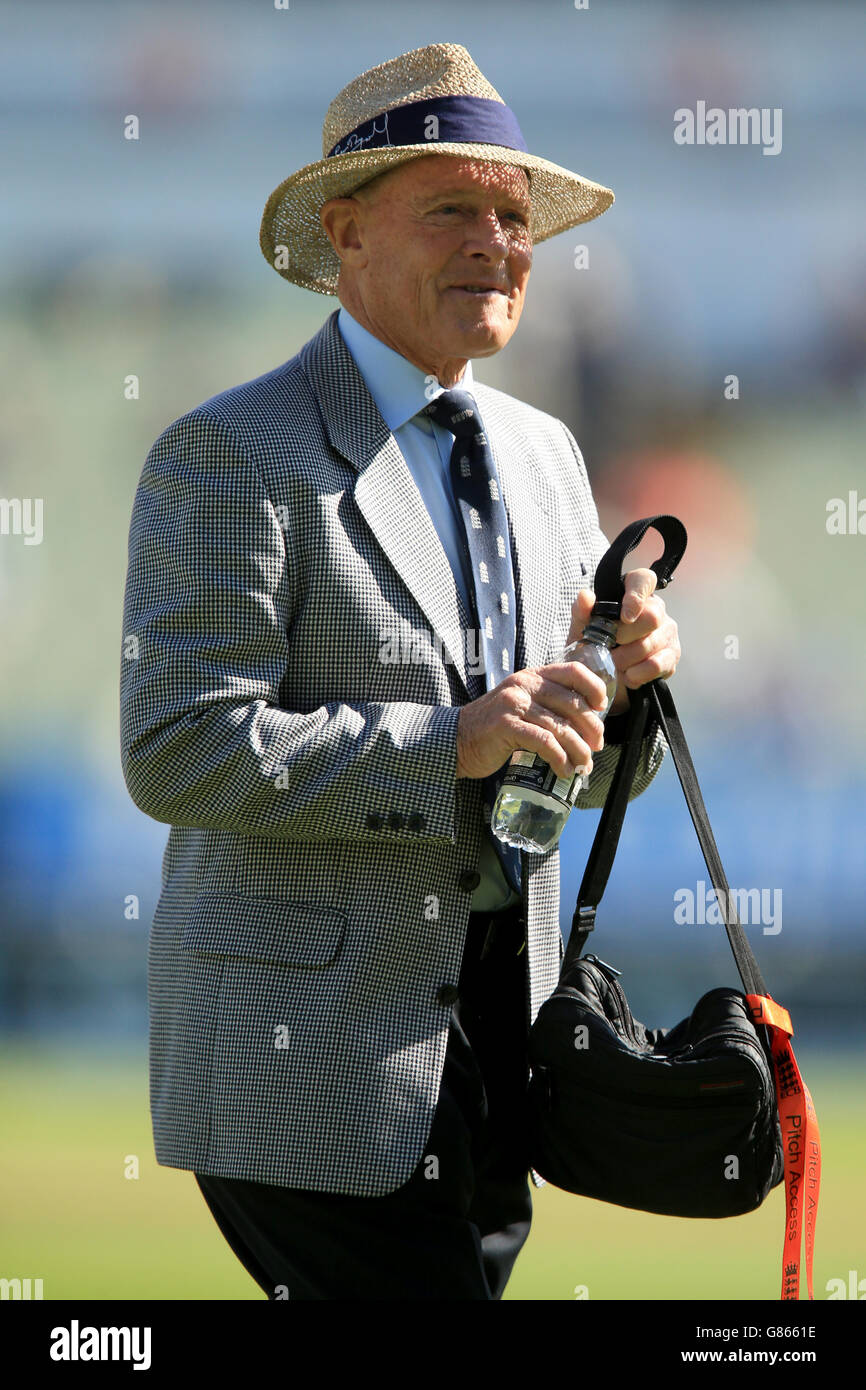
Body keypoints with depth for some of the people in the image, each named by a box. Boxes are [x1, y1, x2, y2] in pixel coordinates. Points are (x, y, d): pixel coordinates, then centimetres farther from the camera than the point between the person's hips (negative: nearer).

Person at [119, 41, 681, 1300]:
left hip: (498, 1043, 7)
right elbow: (179, 754, -17)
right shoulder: (230, 456, -8)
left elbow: (587, 768, 18)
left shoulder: (544, 454, 14)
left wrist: (627, 678, -5)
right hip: (316, 1058, -7)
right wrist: (451, 741, -24)